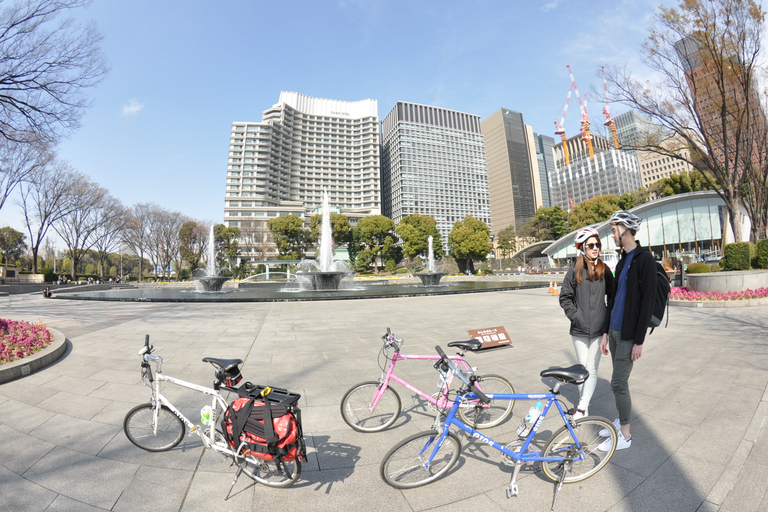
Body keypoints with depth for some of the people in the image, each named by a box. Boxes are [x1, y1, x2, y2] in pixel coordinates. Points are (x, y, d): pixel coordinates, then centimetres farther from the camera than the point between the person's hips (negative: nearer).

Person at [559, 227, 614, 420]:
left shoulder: (605, 271, 2)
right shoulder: (574, 271, -2)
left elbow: (612, 297, 6)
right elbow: (565, 297, 1)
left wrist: (607, 322, -1)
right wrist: (574, 316, -8)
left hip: (599, 329, 0)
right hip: (579, 329, 0)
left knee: (592, 369, 1)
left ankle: (582, 407, 8)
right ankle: (585, 404, 27)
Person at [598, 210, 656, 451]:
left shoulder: (645, 259, -13)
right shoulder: (623, 259, 12)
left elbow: (647, 302, -16)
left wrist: (639, 341, -16)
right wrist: (606, 333, 16)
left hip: (628, 334, -8)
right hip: (614, 330, 8)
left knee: (618, 383, 0)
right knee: (619, 380, 17)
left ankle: (625, 435, 16)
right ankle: (621, 420, 33)